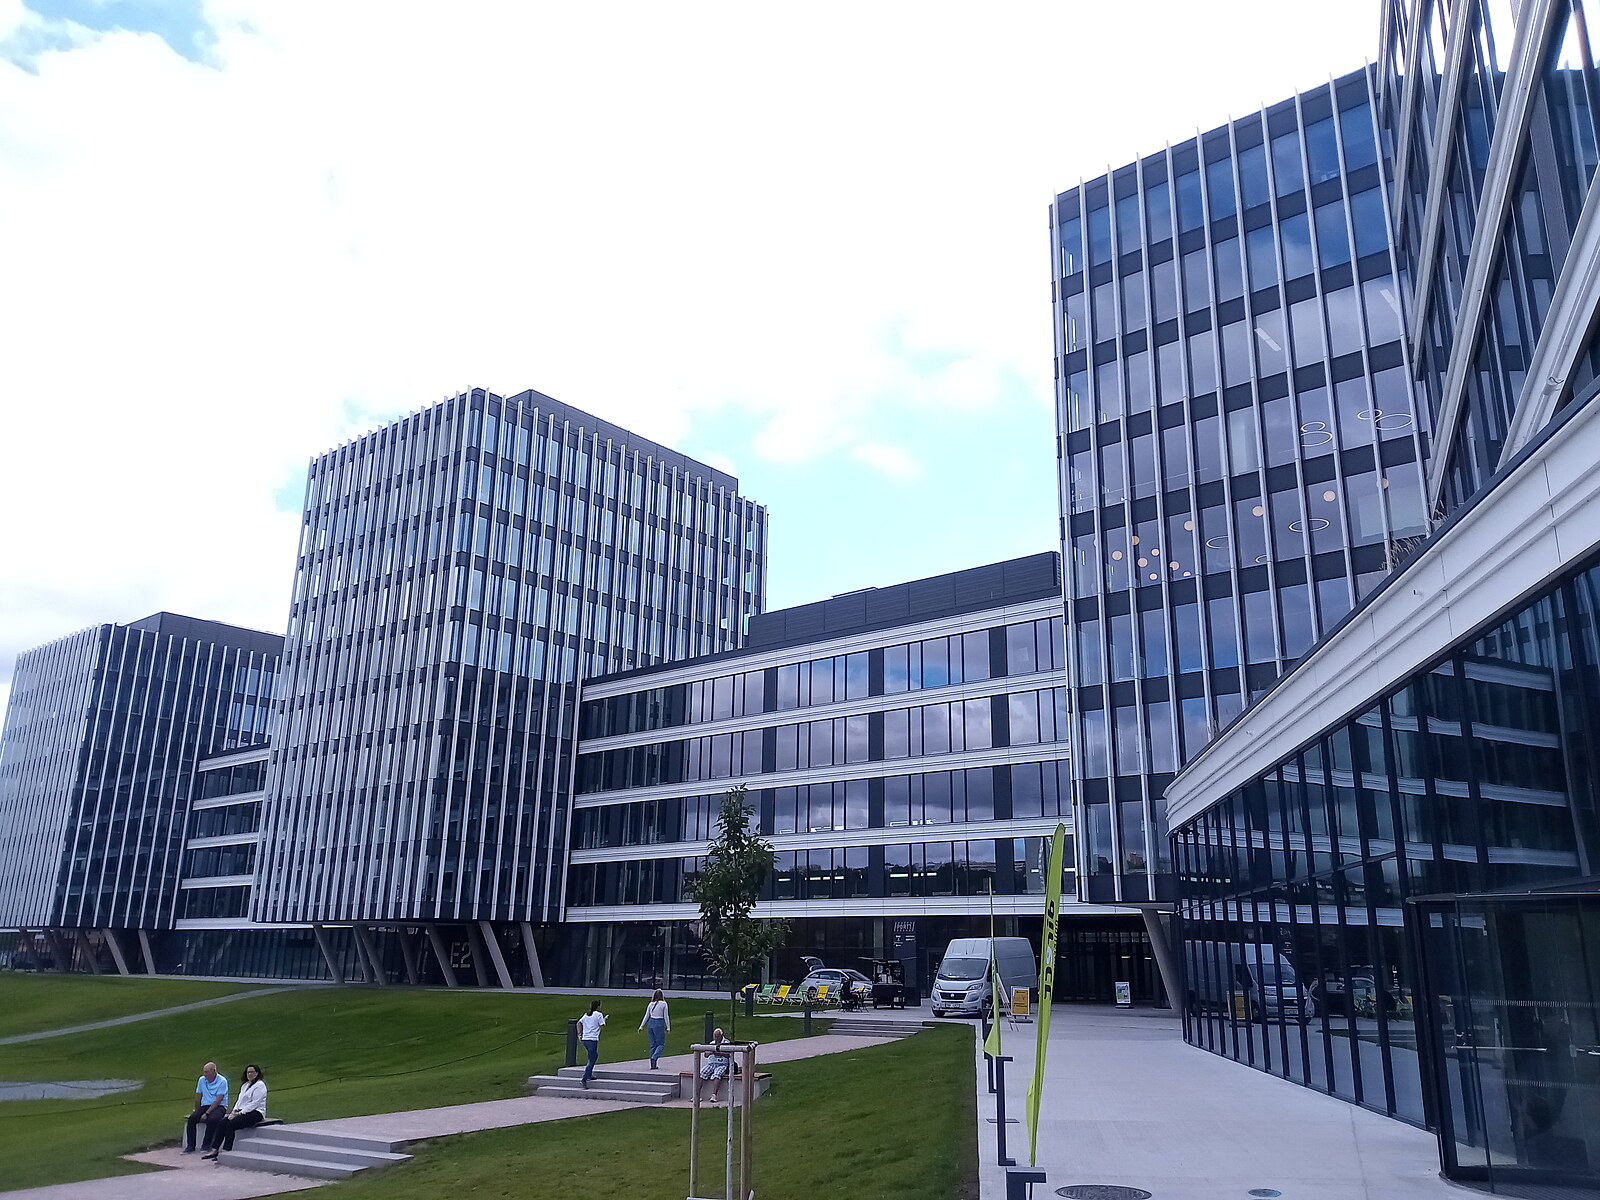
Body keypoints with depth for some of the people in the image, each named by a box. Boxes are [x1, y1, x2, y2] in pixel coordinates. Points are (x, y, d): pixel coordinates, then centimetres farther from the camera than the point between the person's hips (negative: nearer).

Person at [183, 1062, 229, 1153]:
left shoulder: (222, 1081, -10)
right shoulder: (202, 1080, 9)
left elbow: (218, 1100, -16)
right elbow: (198, 1098, 16)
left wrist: (207, 1113, -22)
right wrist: (198, 1112, 10)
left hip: (219, 1106, -6)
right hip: (205, 1105, 6)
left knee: (212, 1119, -35)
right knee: (192, 1118, -22)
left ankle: (206, 1145, -22)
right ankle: (190, 1146, -17)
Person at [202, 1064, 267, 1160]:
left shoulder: (260, 1085, -5)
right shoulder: (245, 1085, 22)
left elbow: (255, 1103, -14)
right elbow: (240, 1101, 17)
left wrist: (240, 1113, -17)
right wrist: (234, 1111, -2)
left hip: (255, 1113, -8)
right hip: (242, 1112, 8)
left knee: (231, 1124, -27)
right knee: (222, 1122, -15)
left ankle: (226, 1151, -26)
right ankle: (214, 1150, -19)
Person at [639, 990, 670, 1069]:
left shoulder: (651, 1004, 7)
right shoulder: (664, 1004, -6)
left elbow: (646, 1016, 9)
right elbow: (666, 1016, -6)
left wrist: (641, 1026, 15)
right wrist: (668, 1027, 0)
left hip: (651, 1023, 5)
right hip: (659, 1024, -5)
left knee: (653, 1044, 12)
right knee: (661, 1044, 5)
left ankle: (653, 1065, 12)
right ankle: (654, 1057, -20)